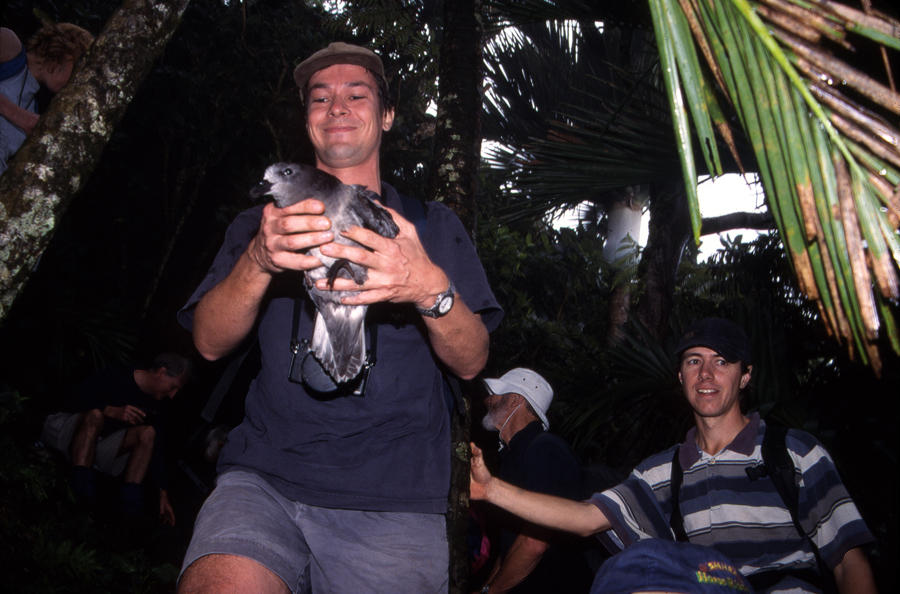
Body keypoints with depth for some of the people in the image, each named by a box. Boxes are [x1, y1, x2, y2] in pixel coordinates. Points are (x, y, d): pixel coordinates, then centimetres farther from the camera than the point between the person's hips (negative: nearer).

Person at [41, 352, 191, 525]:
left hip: (99, 444, 5)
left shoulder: (158, 404, 1)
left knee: (148, 433, -20)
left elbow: (155, 447, 1)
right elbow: (75, 402, -19)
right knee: (95, 414, -36)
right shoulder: (116, 378, -16)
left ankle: (130, 496, -33)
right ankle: (81, 483, -41)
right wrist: (111, 411, -35)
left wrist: (163, 494, -5)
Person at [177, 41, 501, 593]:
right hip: (265, 478, 0)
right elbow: (210, 341, 4)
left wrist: (431, 289, -19)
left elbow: (472, 362, 3)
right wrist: (259, 260, -17)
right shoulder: (263, 222, 17)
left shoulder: (434, 226, 14)